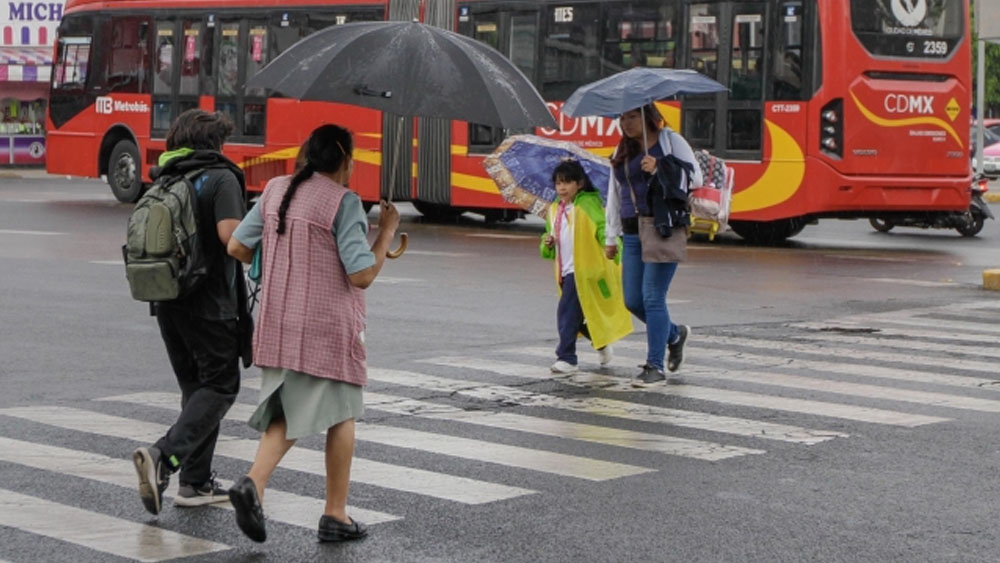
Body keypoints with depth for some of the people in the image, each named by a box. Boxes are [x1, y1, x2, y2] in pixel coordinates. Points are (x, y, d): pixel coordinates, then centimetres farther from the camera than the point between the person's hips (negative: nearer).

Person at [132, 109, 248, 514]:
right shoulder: (220, 178, -9)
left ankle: (196, 482, 14)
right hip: (210, 302, -7)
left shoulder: (163, 182, 11)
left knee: (195, 386, 15)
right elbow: (229, 234, -23)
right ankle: (164, 456, -19)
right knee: (220, 387, 0)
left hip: (167, 299, 7)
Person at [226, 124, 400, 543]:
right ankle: (335, 515, 17)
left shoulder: (276, 190, 5)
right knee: (340, 417, 13)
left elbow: (236, 248, 8)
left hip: (278, 326, 5)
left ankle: (254, 482, -12)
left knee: (286, 414, 14)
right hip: (328, 328, -5)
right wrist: (387, 231, -4)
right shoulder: (344, 202, -14)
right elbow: (362, 275, -17)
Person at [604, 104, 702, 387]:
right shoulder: (622, 151, 16)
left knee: (652, 297, -11)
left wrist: (658, 169, -18)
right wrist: (611, 237, 19)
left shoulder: (671, 141, -1)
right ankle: (675, 334, 31)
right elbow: (615, 195, 20)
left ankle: (655, 366, -4)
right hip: (633, 233, 7)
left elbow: (695, 178, -7)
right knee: (632, 300, 5)